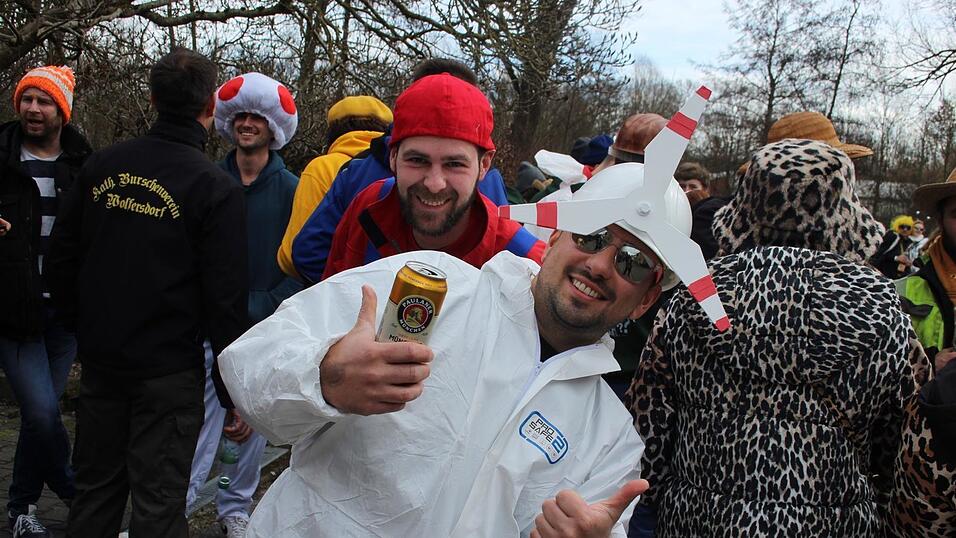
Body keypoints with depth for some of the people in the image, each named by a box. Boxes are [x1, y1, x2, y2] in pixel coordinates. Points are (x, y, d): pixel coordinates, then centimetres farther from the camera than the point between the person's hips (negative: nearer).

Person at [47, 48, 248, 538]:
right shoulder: (216, 189, -14)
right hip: (169, 371, -5)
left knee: (94, 488, 20)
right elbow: (226, 299, -15)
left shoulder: (100, 166, 2)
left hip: (99, 363, 5)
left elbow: (60, 261, 8)